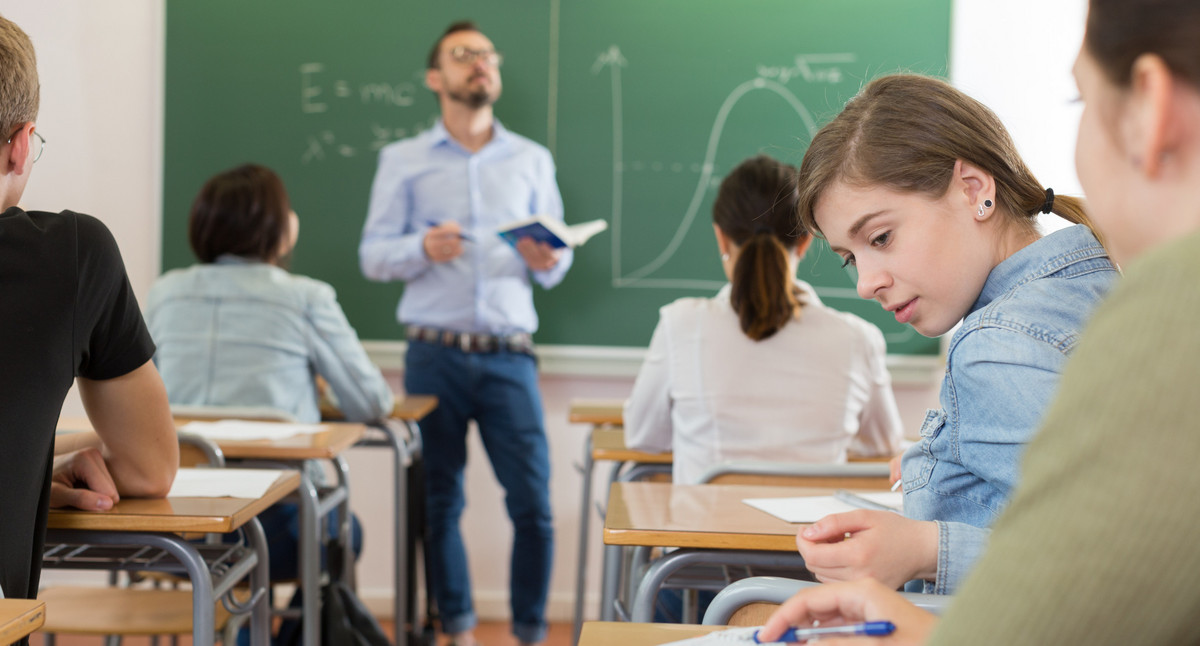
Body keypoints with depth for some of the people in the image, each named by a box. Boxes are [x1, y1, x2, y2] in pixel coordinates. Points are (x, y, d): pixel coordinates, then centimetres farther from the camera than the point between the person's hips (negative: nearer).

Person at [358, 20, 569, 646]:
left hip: (509, 356, 1)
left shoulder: (532, 159, 13)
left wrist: (547, 260, -12)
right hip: (436, 353, -1)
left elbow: (558, 259, 11)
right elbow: (372, 254, 2)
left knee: (533, 502, -5)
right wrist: (422, 248, -17)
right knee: (439, 499, 5)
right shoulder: (403, 160, 9)